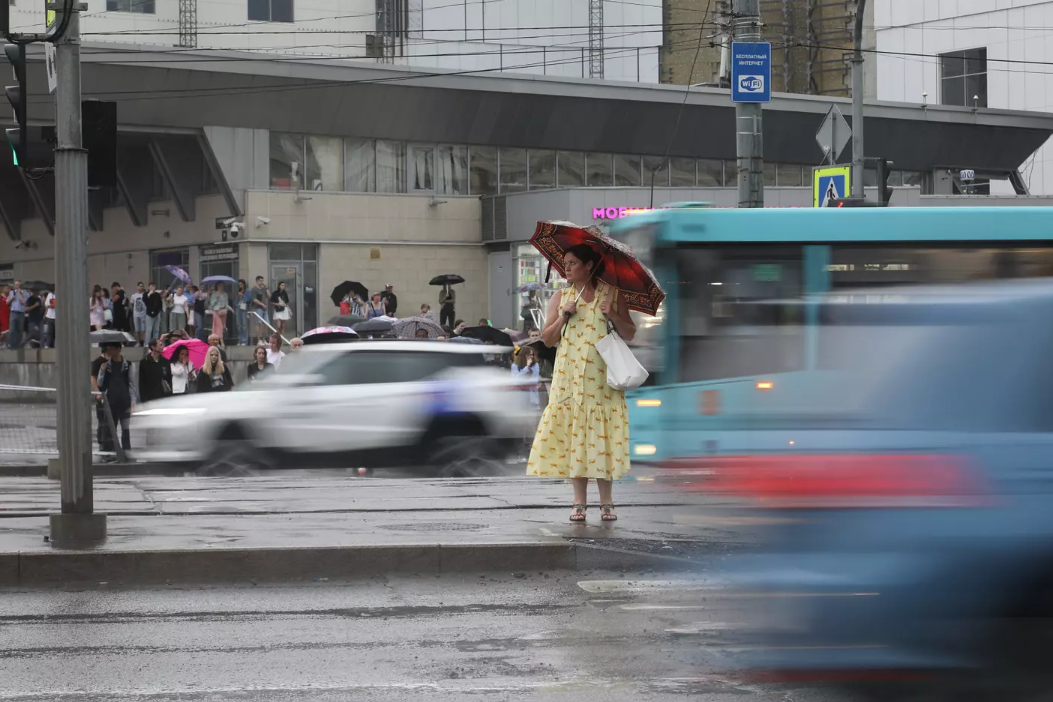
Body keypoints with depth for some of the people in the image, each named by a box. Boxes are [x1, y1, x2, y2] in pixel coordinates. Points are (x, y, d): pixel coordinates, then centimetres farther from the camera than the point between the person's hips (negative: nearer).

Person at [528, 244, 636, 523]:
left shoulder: (612, 294, 6)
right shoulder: (560, 298, 11)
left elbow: (629, 335, 5)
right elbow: (547, 339, 8)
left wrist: (614, 316, -12)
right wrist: (564, 316, -6)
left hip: (602, 377, -2)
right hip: (570, 377, 2)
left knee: (601, 435, -5)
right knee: (573, 434, -2)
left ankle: (606, 500, 0)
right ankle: (579, 500, 2)